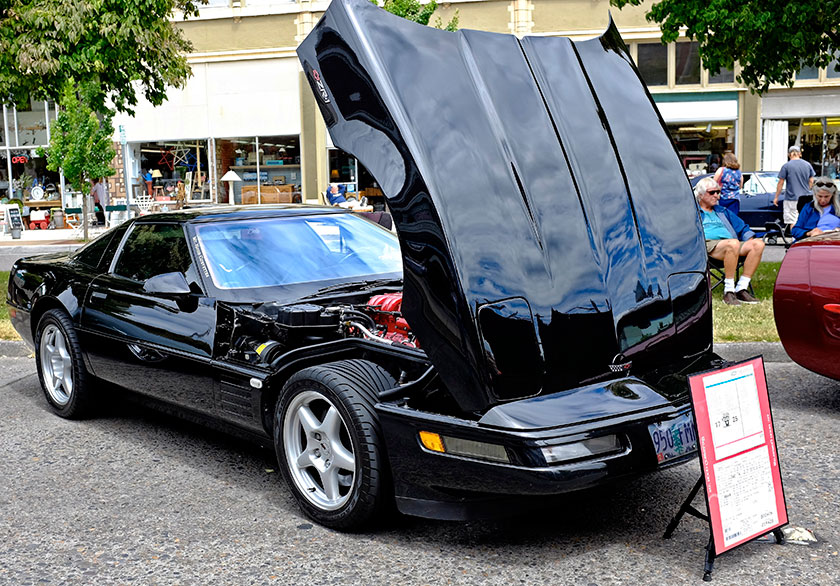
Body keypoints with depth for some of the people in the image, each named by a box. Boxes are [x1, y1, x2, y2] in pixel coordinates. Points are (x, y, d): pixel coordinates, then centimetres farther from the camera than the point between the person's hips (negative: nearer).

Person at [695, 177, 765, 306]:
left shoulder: (723, 211, 35)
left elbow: (742, 227, 31)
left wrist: (750, 239, 10)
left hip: (732, 245, 6)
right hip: (709, 243, -6)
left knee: (758, 244, -21)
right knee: (733, 243, -38)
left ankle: (741, 289, -22)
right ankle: (728, 291, -34)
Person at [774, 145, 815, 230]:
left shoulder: (786, 166, -7)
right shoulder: (808, 164, 5)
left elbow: (781, 183, -5)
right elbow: (811, 181, 10)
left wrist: (776, 197, 3)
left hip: (792, 198, -4)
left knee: (792, 222, -2)